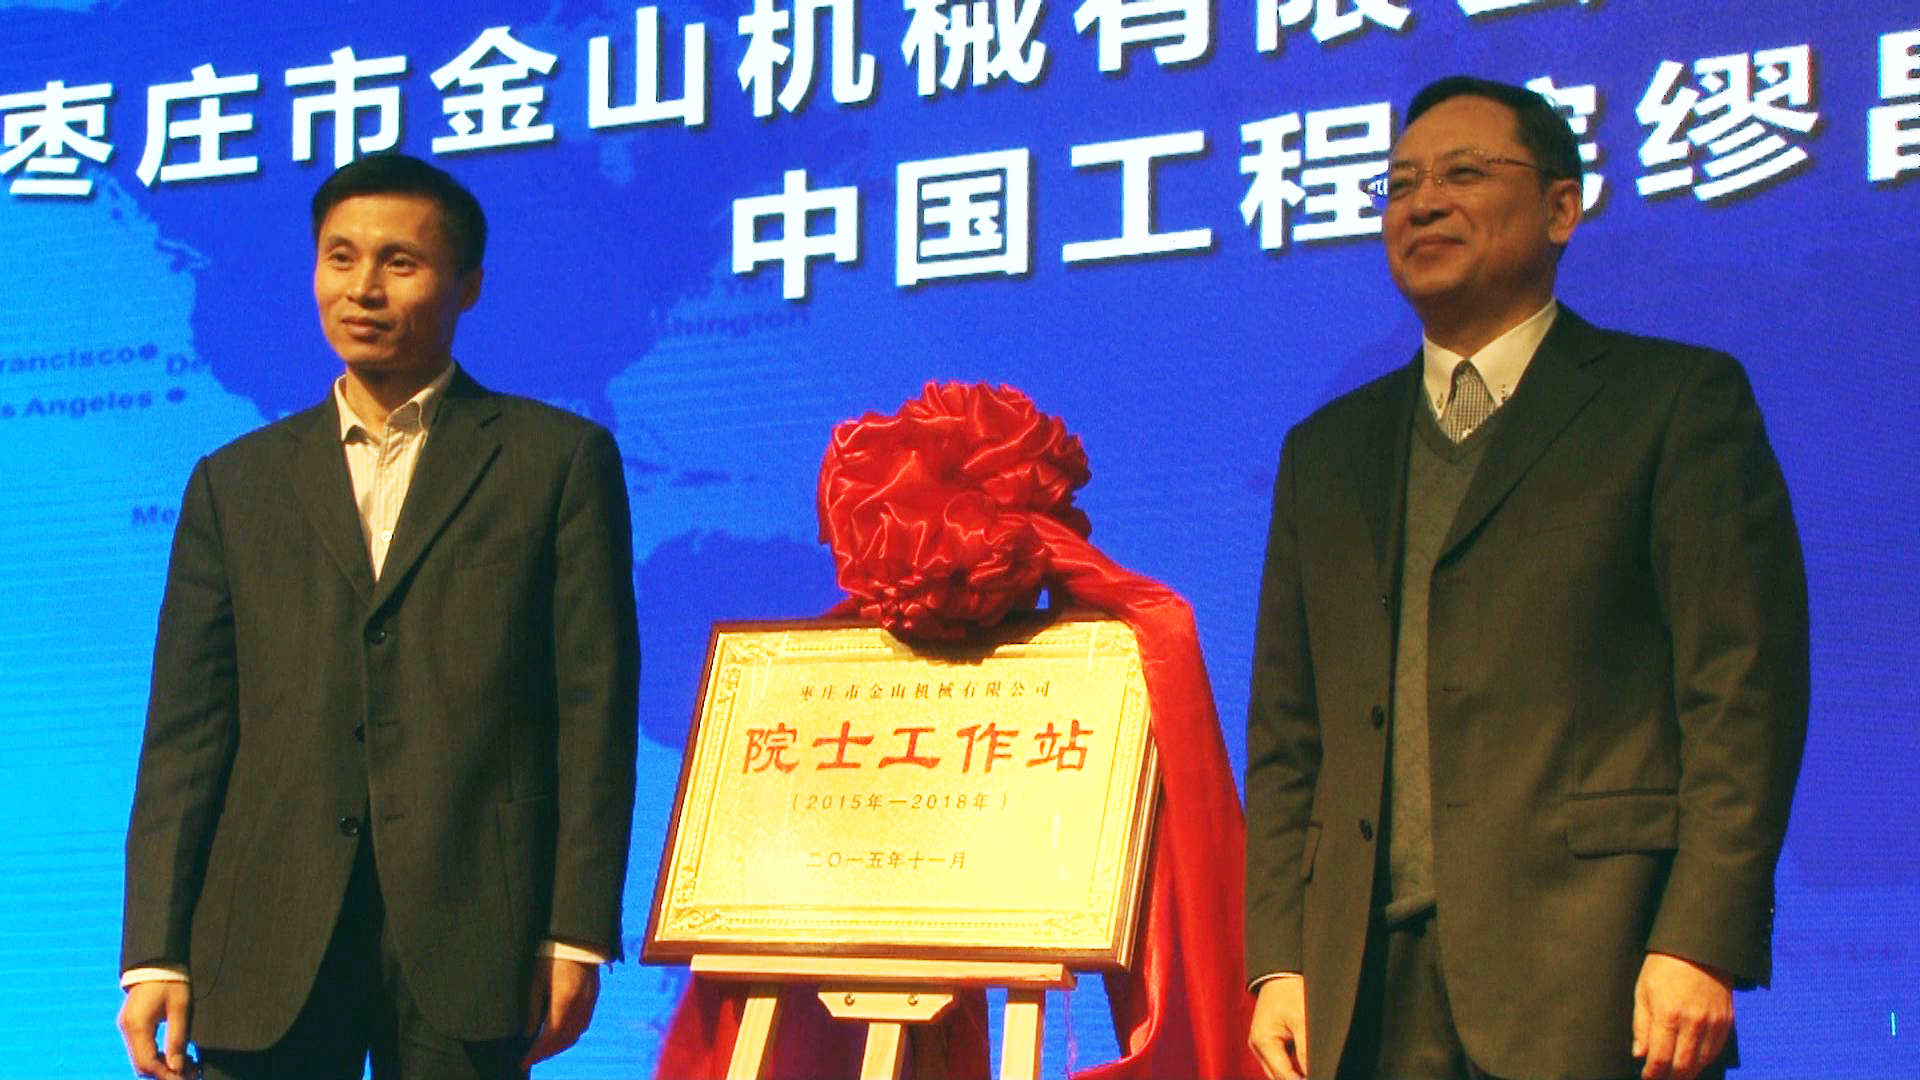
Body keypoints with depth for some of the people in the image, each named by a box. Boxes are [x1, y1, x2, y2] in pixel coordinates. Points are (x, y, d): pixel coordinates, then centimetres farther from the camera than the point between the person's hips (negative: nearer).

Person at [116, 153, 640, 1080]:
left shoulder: (560, 460, 8)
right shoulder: (236, 482, 16)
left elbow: (595, 712, 3)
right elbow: (186, 732, 11)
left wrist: (578, 934, -5)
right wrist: (155, 952, 2)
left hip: (468, 935, -2)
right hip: (266, 956, 2)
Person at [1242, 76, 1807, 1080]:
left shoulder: (1678, 400, 6)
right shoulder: (1327, 451, 21)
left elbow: (1743, 691, -3)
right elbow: (1286, 732, 18)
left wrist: (1701, 942, -12)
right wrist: (1277, 959, 6)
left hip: (1587, 970, -4)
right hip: (1374, 986, 4)